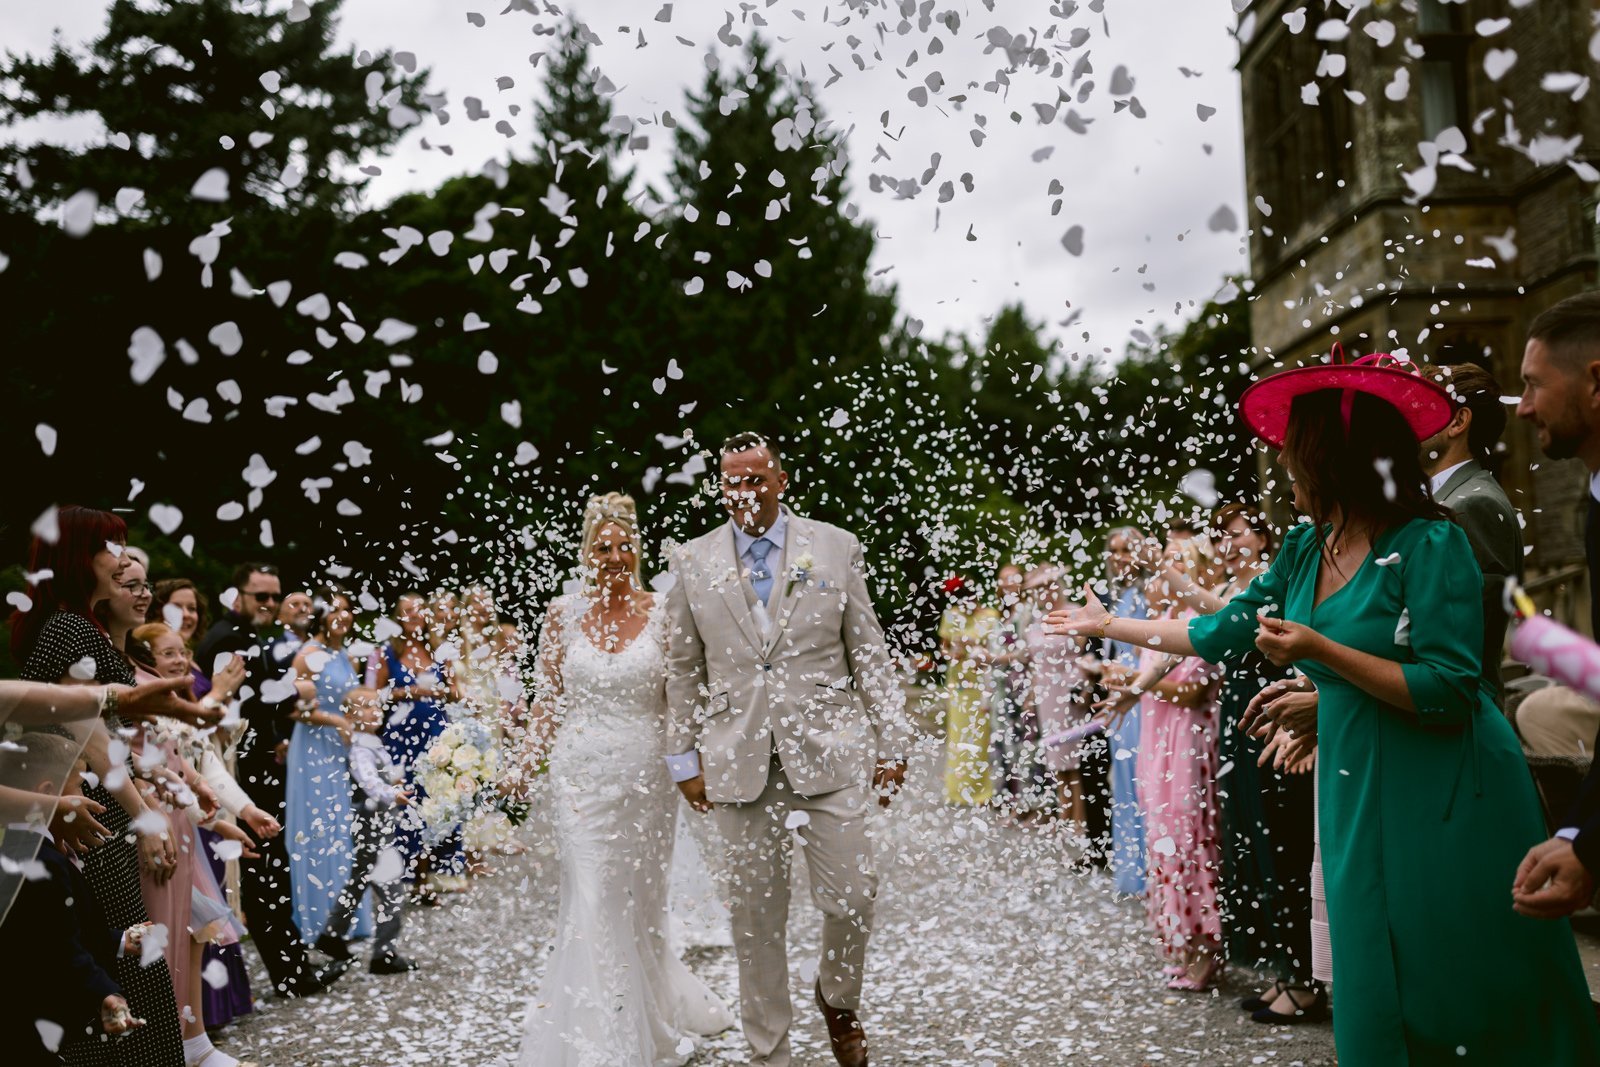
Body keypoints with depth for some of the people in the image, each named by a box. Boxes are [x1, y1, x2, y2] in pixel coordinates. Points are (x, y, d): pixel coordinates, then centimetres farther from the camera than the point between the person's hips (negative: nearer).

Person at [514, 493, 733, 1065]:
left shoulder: (661, 614, -1)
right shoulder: (563, 613, 1)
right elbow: (547, 699, 7)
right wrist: (527, 761, 1)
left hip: (646, 774, 0)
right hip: (582, 774, 0)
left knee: (641, 901, 11)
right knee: (593, 905, -3)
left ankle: (650, 1020, 32)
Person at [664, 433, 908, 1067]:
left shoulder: (836, 548, 3)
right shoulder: (692, 562, 6)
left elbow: (869, 652, 5)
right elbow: (683, 670, 11)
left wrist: (891, 742, 1)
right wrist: (686, 759, 7)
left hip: (828, 751, -1)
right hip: (738, 761, 1)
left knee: (853, 896, -1)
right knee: (756, 914, 7)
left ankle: (839, 1002, 30)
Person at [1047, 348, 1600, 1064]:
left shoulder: (1429, 545, -15)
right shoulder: (1307, 550, 7)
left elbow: (1450, 691, -19)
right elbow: (1223, 633, 16)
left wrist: (1322, 652, -25)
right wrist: (1109, 624, 20)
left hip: (1444, 801, -6)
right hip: (1356, 792, 7)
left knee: (1464, 1006, 3)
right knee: (1373, 995, 12)